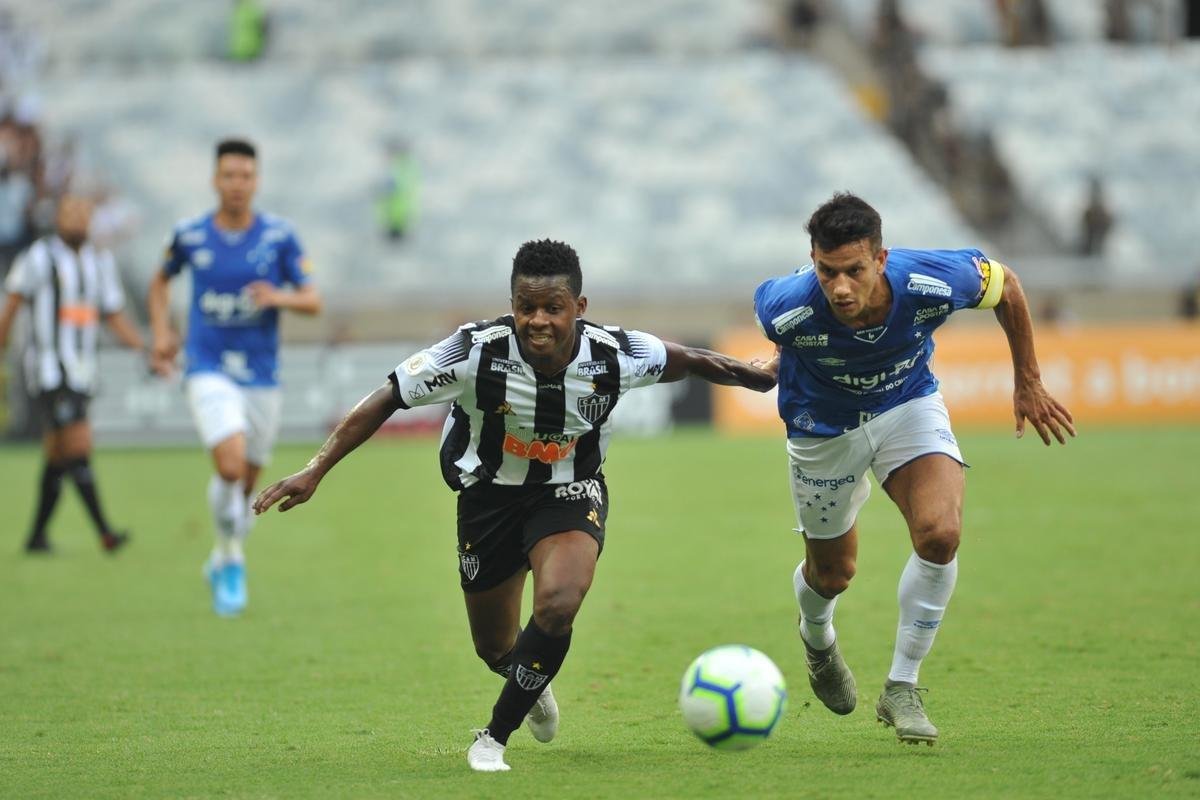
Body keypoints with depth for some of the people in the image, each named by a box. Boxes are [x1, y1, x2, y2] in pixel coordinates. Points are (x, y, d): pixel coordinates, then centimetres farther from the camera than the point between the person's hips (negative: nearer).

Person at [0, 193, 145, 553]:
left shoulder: (100, 261, 12)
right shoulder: (39, 257, -5)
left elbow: (115, 317, 13)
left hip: (81, 371, 6)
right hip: (48, 371, -6)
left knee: (56, 460, 10)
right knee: (79, 447, -15)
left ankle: (37, 536, 17)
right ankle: (104, 532, -19)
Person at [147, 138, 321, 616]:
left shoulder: (280, 237, -3)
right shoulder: (189, 235, -1)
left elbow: (313, 301, -4)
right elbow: (161, 281, 19)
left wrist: (279, 297, -24)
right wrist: (161, 334, 5)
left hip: (262, 376, 2)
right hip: (209, 372, -2)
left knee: (246, 485, 10)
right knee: (231, 465, -23)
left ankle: (221, 562, 36)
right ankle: (232, 559, -3)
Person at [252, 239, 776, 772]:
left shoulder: (615, 355, -23)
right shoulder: (477, 351, -28)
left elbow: (690, 362, -2)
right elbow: (386, 399, -20)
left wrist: (761, 378, 10)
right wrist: (315, 470, -24)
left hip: (570, 492, 0)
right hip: (490, 495, 0)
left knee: (557, 604, -29)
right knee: (496, 650, 11)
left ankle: (494, 739, -9)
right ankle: (533, 685, 52)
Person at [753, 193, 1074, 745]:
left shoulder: (934, 282, -34)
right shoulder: (787, 309, -36)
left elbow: (1006, 285, -10)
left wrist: (1028, 383, -1)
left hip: (908, 405, 0)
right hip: (824, 427, 0)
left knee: (940, 534, -24)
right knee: (832, 574, 13)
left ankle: (901, 689, -6)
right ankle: (817, 638, 54)